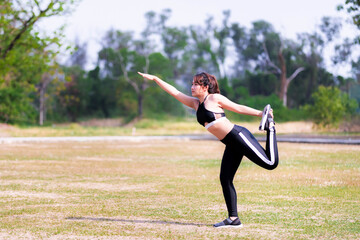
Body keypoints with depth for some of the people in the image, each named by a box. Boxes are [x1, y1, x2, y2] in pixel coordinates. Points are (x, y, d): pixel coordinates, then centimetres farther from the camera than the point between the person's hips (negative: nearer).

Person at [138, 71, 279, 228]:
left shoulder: (215, 98, -6)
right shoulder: (195, 103, 13)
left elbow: (239, 108, -2)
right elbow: (175, 93, 17)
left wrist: (260, 113, -4)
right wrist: (155, 79, 18)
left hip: (239, 136, -7)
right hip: (231, 145, 7)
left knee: (270, 163, -14)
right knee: (225, 179, 2)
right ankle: (233, 219, 5)